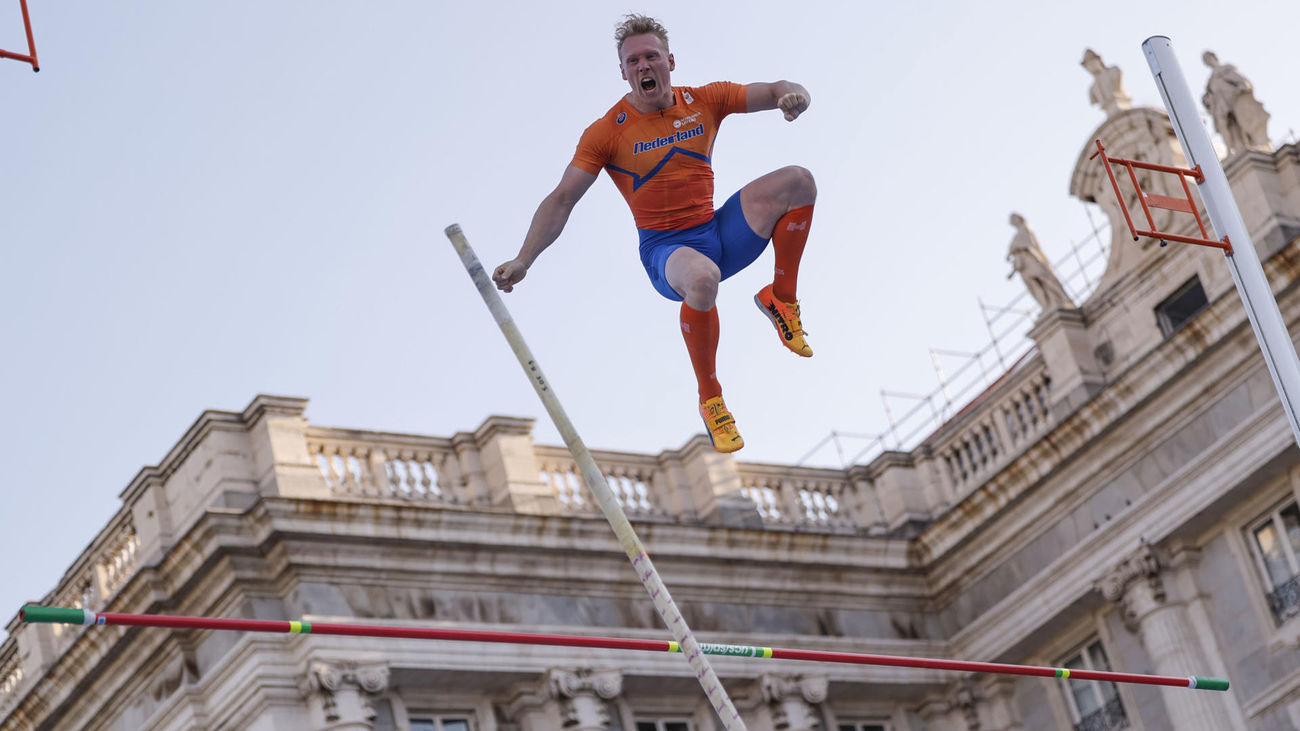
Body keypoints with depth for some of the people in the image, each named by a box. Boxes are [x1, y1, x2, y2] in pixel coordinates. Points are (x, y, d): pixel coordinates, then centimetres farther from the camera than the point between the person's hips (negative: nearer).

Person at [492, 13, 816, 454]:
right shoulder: (607, 132, -7)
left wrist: (794, 95, -24)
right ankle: (710, 400, -20)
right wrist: (523, 260, -19)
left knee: (797, 180, -18)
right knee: (702, 277, -42)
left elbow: (774, 92, 3)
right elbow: (562, 199, -8)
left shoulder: (705, 100, 2)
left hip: (721, 234, 4)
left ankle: (781, 299, -2)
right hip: (664, 249, -4)